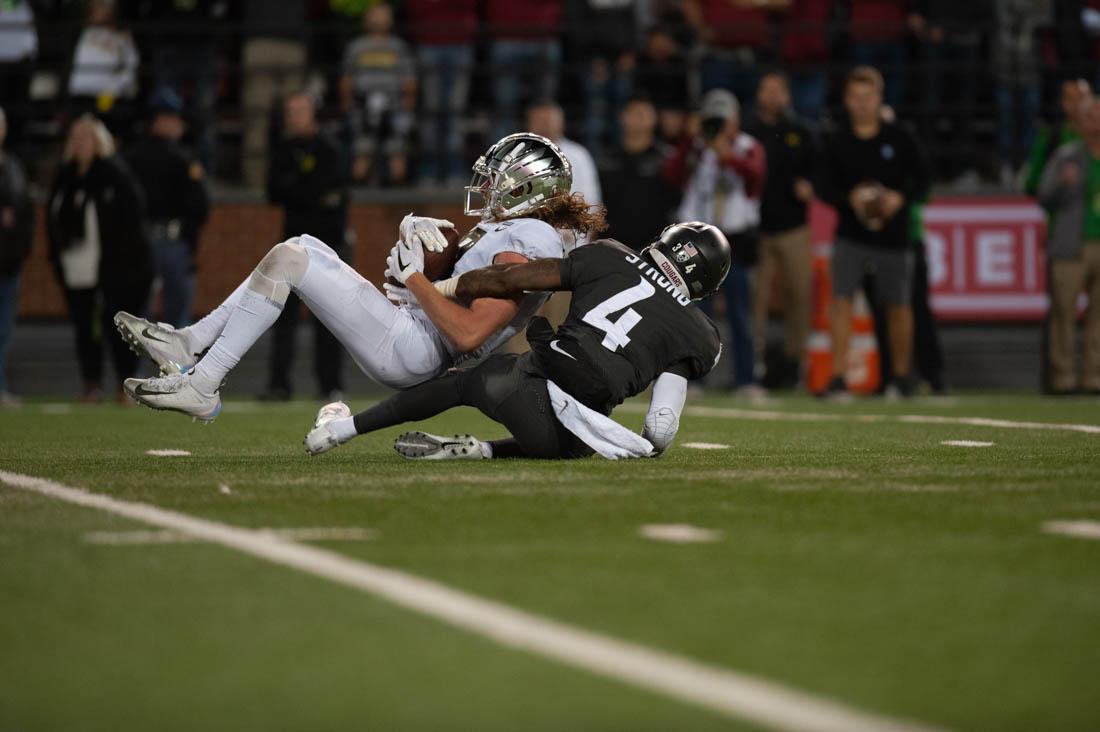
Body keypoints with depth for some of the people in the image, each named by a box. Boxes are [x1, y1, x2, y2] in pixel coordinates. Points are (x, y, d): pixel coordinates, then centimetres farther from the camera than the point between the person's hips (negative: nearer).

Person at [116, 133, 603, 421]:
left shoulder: (527, 246, -14)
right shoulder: (510, 231, 18)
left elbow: (468, 334, -23)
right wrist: (419, 231, 7)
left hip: (406, 349, -11)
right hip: (411, 348, 11)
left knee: (286, 259, -12)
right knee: (304, 247, 17)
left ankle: (200, 388, -9)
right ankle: (189, 345, 12)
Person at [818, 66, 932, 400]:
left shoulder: (899, 138, -1)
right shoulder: (836, 141, 1)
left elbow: (923, 179, 3)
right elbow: (826, 188, 1)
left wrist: (901, 198, -15)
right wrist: (849, 198, -18)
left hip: (893, 235, 0)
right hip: (850, 235, 0)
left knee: (898, 306, 8)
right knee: (841, 299, -13)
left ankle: (901, 376, 24)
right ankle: (838, 378, -13)